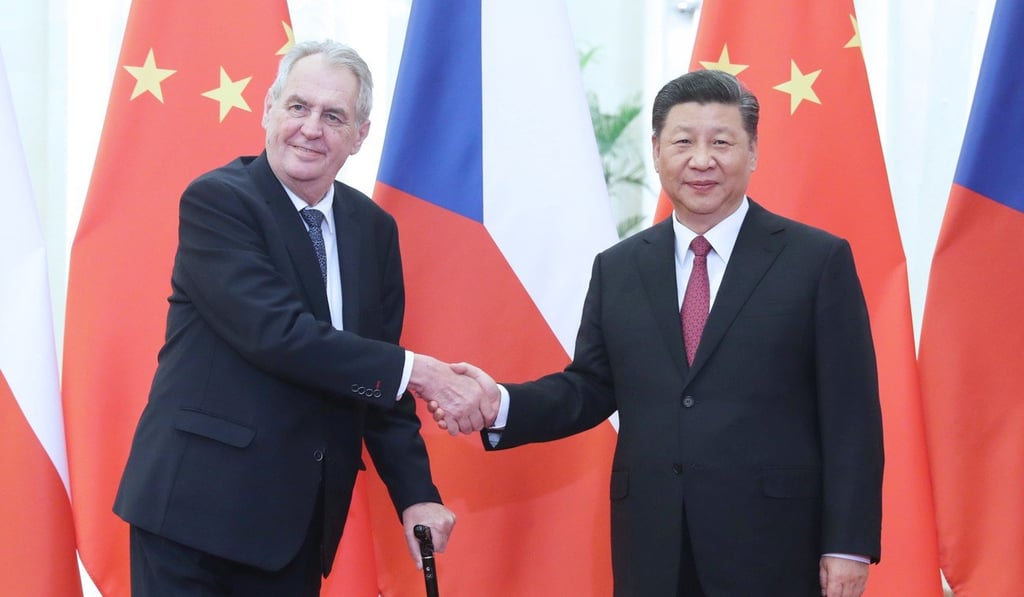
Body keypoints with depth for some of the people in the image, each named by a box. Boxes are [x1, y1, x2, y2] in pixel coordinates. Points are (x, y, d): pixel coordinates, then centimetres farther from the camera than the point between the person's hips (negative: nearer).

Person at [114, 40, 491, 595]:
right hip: (198, 503, -6)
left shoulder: (373, 228, 10)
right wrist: (413, 370, -19)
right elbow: (276, 332, -21)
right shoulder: (216, 200, -9)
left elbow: (379, 381, 11)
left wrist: (416, 494, -1)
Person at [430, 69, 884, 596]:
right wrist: (502, 405, -8)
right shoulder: (617, 269, 11)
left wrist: (848, 545, -9)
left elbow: (850, 414, -3)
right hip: (652, 550, 3)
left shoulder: (819, 260, -1)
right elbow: (590, 388, 11)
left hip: (771, 547, -3)